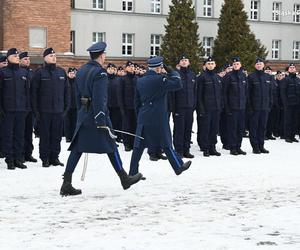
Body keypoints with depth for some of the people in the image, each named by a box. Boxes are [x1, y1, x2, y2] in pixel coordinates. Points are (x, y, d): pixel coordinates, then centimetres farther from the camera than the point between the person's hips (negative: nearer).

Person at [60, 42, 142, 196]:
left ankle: (66, 185, 0)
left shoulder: (81, 71, 12)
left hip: (83, 114, 7)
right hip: (97, 114, -7)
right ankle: (124, 179, 17)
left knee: (77, 148, 4)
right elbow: (99, 98, -21)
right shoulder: (100, 73, -14)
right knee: (110, 147, 5)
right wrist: (101, 120, -21)